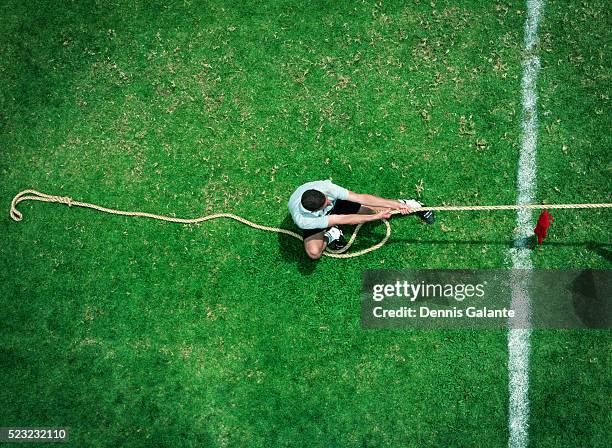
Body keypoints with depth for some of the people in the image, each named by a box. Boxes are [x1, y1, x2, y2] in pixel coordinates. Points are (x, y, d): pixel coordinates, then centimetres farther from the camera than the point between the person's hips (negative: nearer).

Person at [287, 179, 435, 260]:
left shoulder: (324, 187, -40)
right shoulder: (302, 220, -42)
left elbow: (360, 198, -36)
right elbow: (343, 220, -37)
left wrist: (394, 204, -38)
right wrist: (375, 217, -34)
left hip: (336, 204, 2)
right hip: (313, 221, -2)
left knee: (376, 209, -7)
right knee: (314, 253, -26)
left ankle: (404, 204, 20)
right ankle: (330, 234, 4)